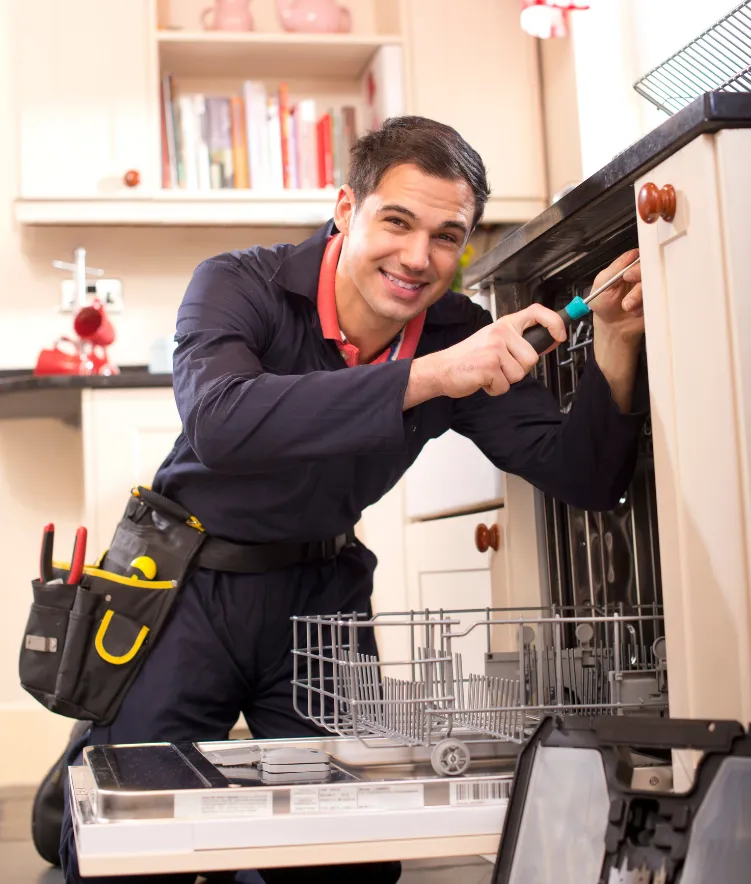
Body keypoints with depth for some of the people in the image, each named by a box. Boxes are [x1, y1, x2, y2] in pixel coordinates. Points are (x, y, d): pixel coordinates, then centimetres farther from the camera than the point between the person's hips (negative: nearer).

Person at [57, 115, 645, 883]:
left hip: (322, 591, 3)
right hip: (194, 583, -3)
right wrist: (425, 376, -43)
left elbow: (585, 480, -11)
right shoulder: (240, 285, -17)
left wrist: (615, 345, -28)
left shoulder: (465, 340, -8)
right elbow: (218, 419, -39)